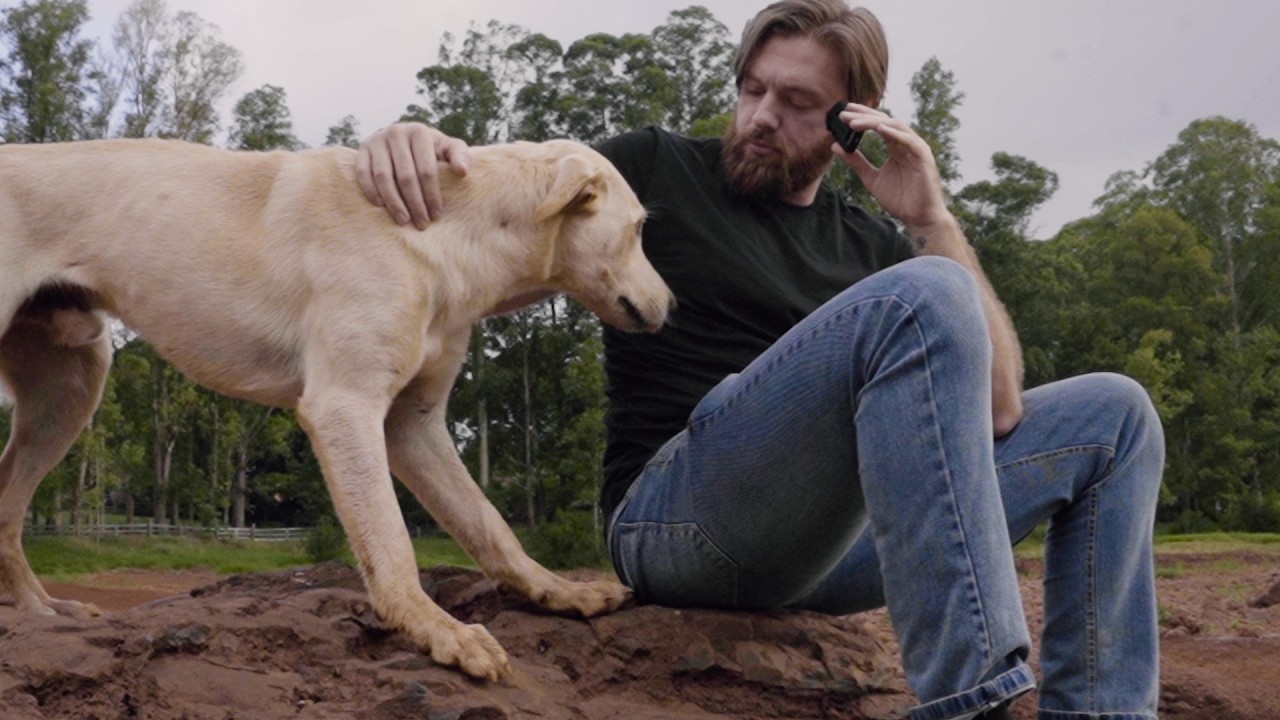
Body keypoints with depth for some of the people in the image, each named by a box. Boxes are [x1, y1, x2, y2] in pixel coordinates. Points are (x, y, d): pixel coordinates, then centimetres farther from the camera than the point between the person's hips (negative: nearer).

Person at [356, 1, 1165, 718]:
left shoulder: (872, 246, 18)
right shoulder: (658, 169, 8)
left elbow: (997, 405, 7)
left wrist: (934, 224, 0)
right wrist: (412, 143, -17)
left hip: (835, 521, 6)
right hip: (676, 511, -5)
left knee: (1111, 413, 1)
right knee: (924, 297, -28)